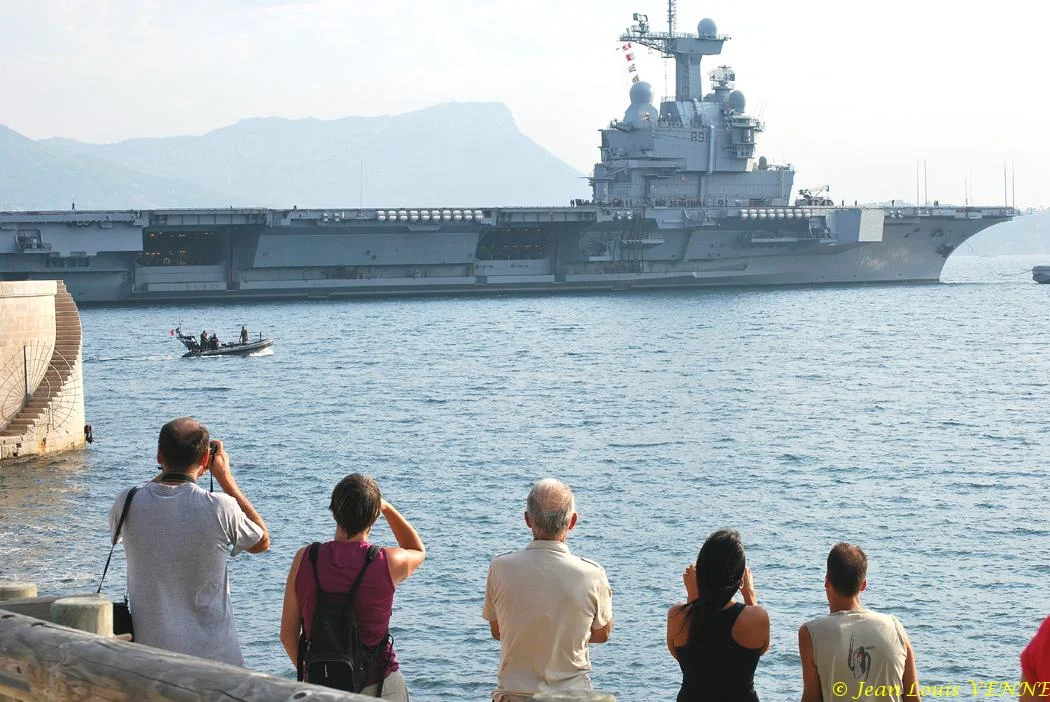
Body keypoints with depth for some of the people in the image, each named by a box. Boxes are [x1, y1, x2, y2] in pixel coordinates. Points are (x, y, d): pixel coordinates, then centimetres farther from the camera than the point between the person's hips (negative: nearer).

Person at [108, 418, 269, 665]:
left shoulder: (129, 503, -5)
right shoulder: (219, 508, -12)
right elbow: (262, 541, 10)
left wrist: (165, 473, 22)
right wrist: (225, 477, 14)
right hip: (212, 654, -2)